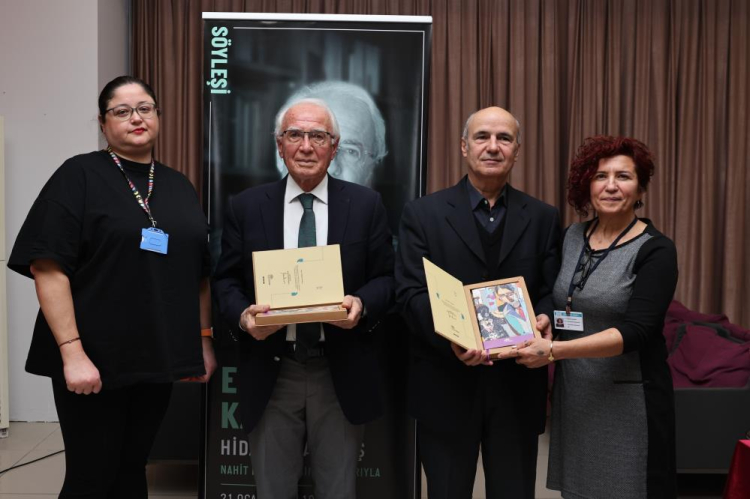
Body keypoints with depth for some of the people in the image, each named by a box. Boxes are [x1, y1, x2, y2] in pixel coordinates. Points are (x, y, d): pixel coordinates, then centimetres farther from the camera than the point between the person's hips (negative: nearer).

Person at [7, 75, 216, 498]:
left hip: (159, 359, 5)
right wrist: (72, 352, -18)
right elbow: (48, 267, -12)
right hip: (95, 361, -4)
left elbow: (200, 271, 14)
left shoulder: (179, 186, 11)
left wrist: (204, 339, 9)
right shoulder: (80, 175, -5)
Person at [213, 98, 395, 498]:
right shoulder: (246, 206, 4)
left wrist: (362, 303, -18)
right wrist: (243, 314, -16)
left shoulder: (366, 205, 2)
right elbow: (226, 280, 5)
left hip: (342, 374, 0)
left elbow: (387, 277, 3)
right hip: (271, 374, 1)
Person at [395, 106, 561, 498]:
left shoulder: (543, 218, 6)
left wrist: (544, 318, -19)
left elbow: (551, 292, 4)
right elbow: (410, 293, -8)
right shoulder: (423, 213, -1)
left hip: (518, 383, 2)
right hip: (446, 384, -1)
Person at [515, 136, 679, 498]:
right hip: (573, 394, 5)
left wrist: (554, 350, -32)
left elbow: (635, 332, -23)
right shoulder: (573, 236, 3)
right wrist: (549, 369, 10)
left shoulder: (656, 250, -13)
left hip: (628, 400, -5)